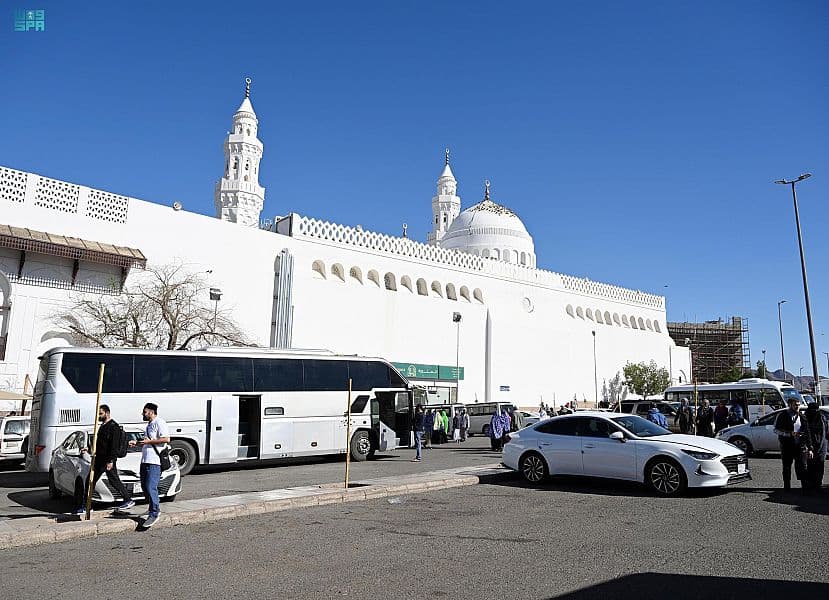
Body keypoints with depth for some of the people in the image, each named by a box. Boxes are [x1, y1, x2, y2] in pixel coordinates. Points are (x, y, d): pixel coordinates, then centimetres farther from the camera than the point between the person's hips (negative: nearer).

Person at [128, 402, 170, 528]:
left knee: (151, 487, -14)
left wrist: (149, 441, -18)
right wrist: (137, 443, 18)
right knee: (145, 486, 13)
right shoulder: (149, 425, 23)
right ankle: (155, 507, 27)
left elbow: (166, 439, -19)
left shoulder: (159, 422, -9)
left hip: (154, 461, -10)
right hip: (145, 461, 10)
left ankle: (154, 514, -9)